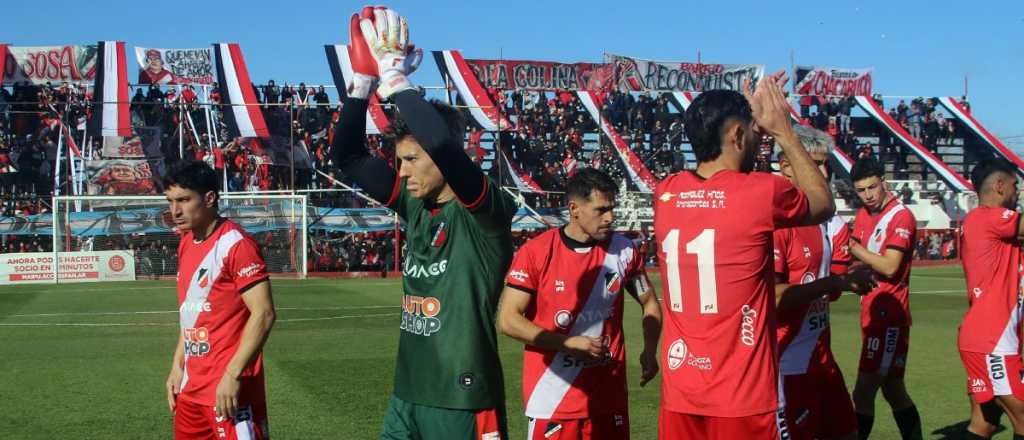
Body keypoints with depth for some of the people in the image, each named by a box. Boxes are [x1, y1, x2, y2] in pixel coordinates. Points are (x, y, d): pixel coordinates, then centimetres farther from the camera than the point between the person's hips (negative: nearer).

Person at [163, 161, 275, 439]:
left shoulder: (236, 244, -15)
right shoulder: (186, 244, 11)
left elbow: (263, 314, -19)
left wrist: (232, 375, -22)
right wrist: (177, 366, 15)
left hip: (228, 387, -8)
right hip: (190, 386, 8)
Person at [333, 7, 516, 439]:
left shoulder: (484, 211, -12)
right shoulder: (415, 205, 8)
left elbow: (444, 146, -30)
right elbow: (348, 155, 10)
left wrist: (396, 79, -20)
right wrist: (364, 81, -2)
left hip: (463, 400, -7)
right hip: (407, 395, 7)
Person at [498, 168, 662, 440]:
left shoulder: (624, 251, 2)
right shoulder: (536, 252, -8)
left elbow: (650, 304, 14)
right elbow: (508, 320, -8)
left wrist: (649, 350, -4)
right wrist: (569, 343, -15)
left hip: (609, 396, 3)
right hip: (552, 399, -3)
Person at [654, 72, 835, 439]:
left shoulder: (666, 194, 3)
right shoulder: (762, 192, -11)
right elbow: (825, 204, 11)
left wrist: (755, 124, 27)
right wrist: (783, 131, 15)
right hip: (745, 396, -5)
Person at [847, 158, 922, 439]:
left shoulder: (901, 217, -11)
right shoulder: (863, 216, 13)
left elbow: (889, 267, -18)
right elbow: (858, 258, 16)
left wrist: (854, 248, -11)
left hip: (888, 314, -9)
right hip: (873, 314, 9)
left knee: (863, 394, -10)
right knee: (893, 391, 15)